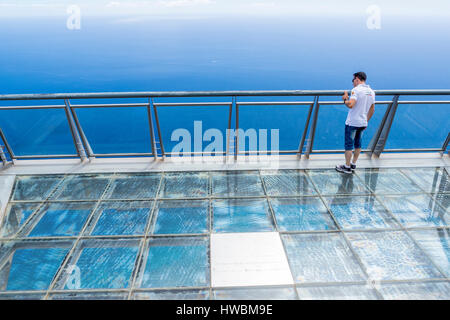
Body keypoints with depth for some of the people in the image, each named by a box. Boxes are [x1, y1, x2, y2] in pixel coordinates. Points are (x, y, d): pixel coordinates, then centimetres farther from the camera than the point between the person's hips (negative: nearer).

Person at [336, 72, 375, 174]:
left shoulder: (356, 90, -14)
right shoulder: (371, 91, 10)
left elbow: (350, 105, -28)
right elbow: (372, 110, 16)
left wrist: (345, 99, -8)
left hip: (352, 123, -7)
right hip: (363, 123, 7)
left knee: (349, 144, 2)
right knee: (358, 144, 17)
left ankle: (347, 167, 8)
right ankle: (353, 165, 26)